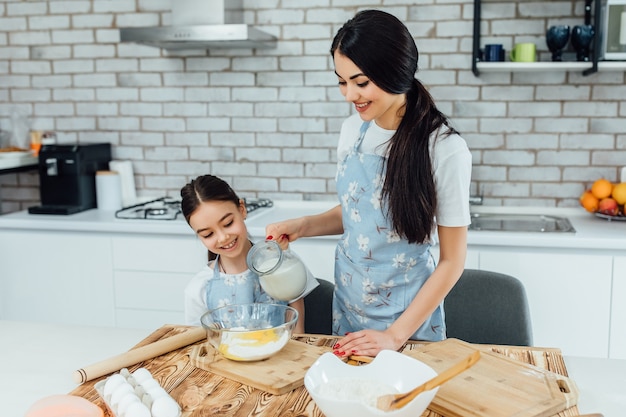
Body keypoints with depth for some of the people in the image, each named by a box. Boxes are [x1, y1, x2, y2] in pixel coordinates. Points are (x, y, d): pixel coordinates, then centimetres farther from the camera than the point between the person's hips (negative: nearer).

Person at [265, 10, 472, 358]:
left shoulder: (445, 149, -19)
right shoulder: (353, 129, -3)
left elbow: (452, 260, -13)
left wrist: (396, 335, -15)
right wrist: (304, 226, -5)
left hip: (407, 313, -5)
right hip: (347, 302, 5)